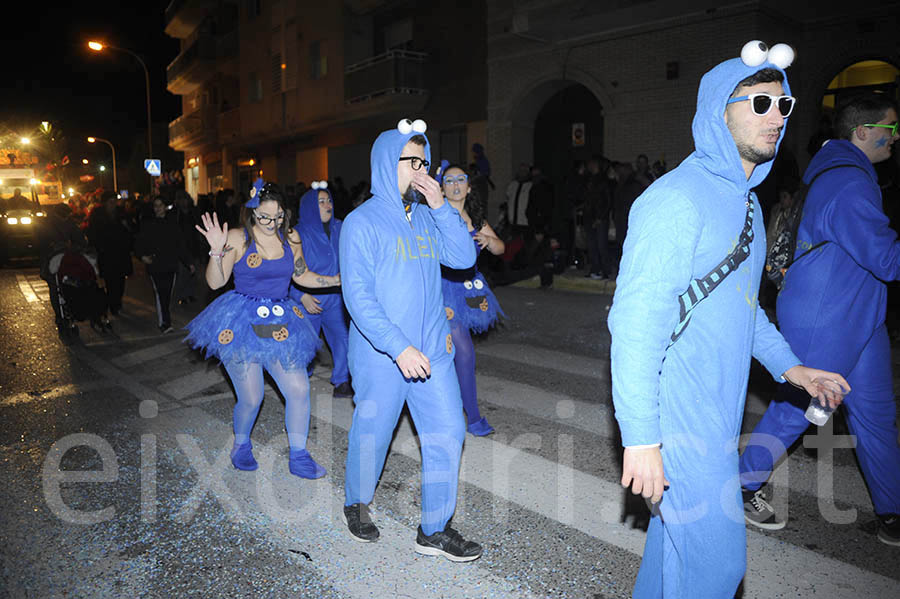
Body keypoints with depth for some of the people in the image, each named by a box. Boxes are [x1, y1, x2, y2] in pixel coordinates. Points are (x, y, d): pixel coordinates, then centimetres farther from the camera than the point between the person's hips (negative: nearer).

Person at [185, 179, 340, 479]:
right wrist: (217, 251, -24)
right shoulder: (238, 238, -7)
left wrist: (341, 279, 7)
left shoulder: (290, 237, 4)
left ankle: (299, 458, 15)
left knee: (299, 389, -2)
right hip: (242, 324, -4)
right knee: (251, 398, 2)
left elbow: (302, 276, 15)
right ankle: (241, 445, 34)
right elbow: (215, 282, -8)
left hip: (281, 324, 4)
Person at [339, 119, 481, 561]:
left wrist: (440, 206, -9)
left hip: (432, 351, 5)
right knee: (372, 435, 11)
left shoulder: (426, 218, 8)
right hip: (381, 356, -5)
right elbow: (357, 296, -16)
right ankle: (357, 502, 41)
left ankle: (434, 529, 20)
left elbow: (464, 258, 0)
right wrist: (399, 347, -24)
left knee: (447, 433, 4)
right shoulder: (362, 222, -9)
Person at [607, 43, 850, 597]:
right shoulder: (677, 199, -18)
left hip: (717, 413, 9)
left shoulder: (745, 200, 13)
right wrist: (641, 437, -24)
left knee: (678, 536, 21)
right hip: (680, 420, -9)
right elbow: (636, 323, -23)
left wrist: (788, 365, 19)